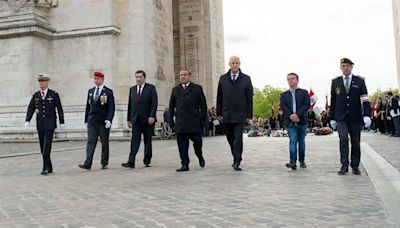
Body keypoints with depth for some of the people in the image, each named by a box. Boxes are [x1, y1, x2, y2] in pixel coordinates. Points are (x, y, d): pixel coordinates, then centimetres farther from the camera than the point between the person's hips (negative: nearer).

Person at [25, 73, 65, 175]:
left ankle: (46, 168, -10)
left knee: (47, 146, -13)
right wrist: (27, 121, -5)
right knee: (43, 148, 7)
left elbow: (59, 109, 1)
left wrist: (62, 122, 1)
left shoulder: (54, 94, -1)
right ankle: (49, 168, 18)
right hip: (40, 124, 5)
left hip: (50, 124, -4)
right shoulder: (36, 95, 10)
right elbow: (30, 109, 8)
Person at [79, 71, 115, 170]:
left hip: (103, 121, -4)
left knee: (104, 143, 5)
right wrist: (86, 120, 12)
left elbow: (111, 107, -8)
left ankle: (104, 163, 14)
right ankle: (87, 164, -8)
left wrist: (109, 120, -18)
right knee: (90, 142, -3)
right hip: (92, 121, 4)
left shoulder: (108, 91, -2)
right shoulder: (90, 91, 13)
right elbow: (88, 106, 15)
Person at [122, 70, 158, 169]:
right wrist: (129, 119, 10)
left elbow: (154, 103, -6)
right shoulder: (132, 89, 13)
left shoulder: (151, 88, 1)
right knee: (134, 141, -5)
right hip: (136, 120, 3)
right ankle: (131, 162, -10)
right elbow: (130, 105, 14)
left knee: (148, 141, 6)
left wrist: (152, 116, -16)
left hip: (147, 120, -2)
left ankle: (147, 161, 17)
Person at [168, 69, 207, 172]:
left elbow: (203, 106, 3)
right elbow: (171, 106, 17)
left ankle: (200, 156, 30)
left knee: (197, 142, 1)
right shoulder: (175, 90, 16)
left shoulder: (197, 88, 7)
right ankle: (185, 164, 9)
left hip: (194, 122, -2)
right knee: (182, 145, 2)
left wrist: (203, 120, -3)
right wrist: (171, 120, 10)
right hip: (180, 124, 2)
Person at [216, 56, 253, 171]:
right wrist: (219, 113, 3)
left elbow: (249, 98, 1)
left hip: (240, 115, -3)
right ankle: (236, 158, 29)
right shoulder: (223, 78, 7)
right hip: (226, 114, 3)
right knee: (230, 139, 12)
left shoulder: (246, 79, 2)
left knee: (238, 139, -7)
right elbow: (219, 97, 8)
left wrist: (249, 115, -3)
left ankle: (237, 162, -2)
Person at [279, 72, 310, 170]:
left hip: (302, 121, 0)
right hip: (290, 122, 0)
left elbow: (307, 105, -5)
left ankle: (302, 161, 19)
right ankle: (293, 162, -19)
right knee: (293, 141, -11)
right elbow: (283, 107, 0)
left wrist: (297, 115, -17)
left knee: (301, 142, 8)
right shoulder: (284, 95, 13)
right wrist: (291, 116, -16)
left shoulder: (304, 92, 9)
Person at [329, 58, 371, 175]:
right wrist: (332, 118, 7)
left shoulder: (360, 81, 2)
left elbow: (365, 99, -6)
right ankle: (344, 165, -11)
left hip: (355, 118, 0)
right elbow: (332, 101, 8)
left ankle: (355, 166, 20)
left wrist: (367, 115, -19)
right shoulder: (335, 82, 5)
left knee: (355, 142, 8)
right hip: (340, 118, 0)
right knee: (343, 138, -17)